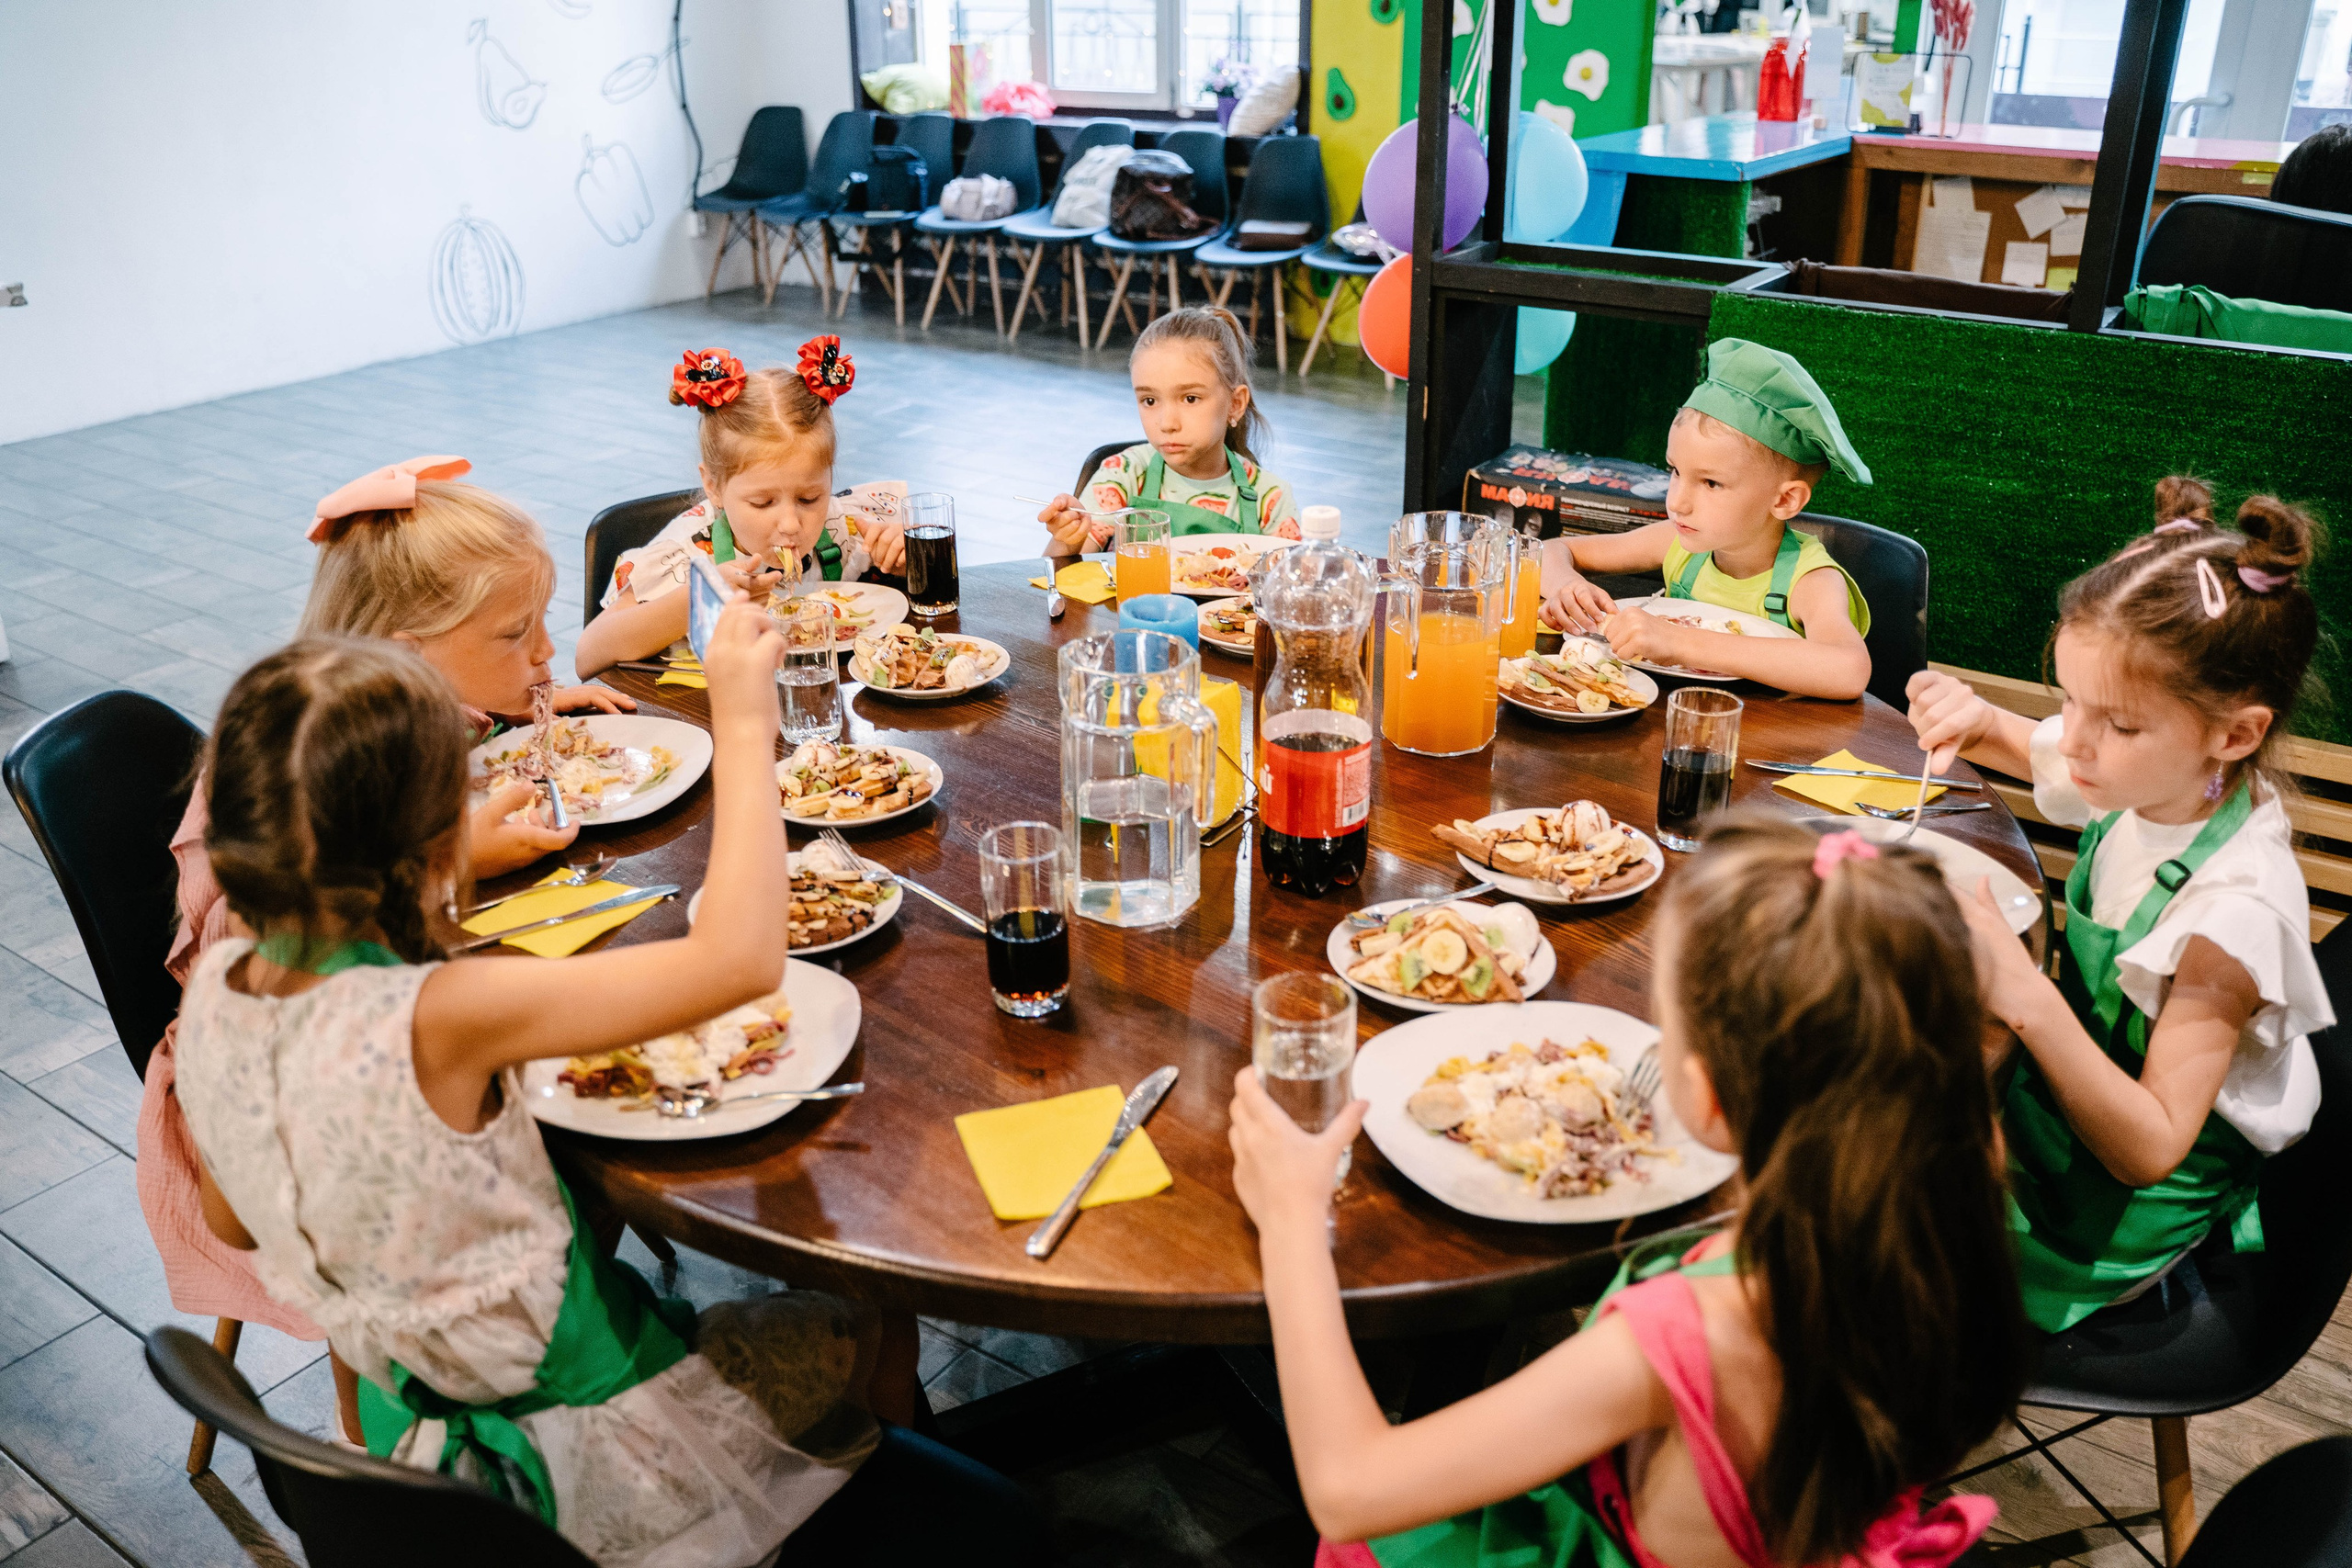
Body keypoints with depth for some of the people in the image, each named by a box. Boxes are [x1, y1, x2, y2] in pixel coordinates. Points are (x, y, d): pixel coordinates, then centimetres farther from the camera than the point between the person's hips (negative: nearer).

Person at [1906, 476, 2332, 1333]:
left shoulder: (2234, 907, -31)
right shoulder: (2161, 780, -10)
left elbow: (2148, 1149, -29)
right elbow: (2039, 751, 15)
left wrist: (2027, 999, -42)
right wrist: (1976, 721, -9)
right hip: (2070, 1093, 7)